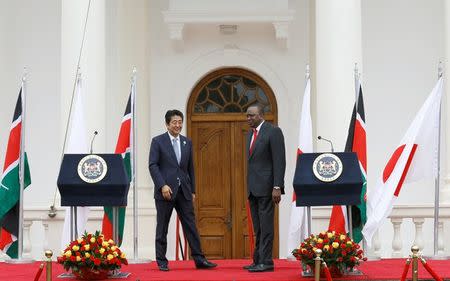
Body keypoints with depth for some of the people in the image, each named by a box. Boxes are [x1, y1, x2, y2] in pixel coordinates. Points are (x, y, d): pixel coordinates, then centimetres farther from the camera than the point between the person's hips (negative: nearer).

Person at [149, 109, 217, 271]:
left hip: (184, 191, 4)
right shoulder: (158, 141, -1)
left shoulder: (187, 142, 12)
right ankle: (162, 262, 10)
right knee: (162, 228, 3)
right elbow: (152, 165, -7)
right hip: (165, 191, -4)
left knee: (191, 226, 2)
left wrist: (193, 191, 12)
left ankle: (199, 259, 4)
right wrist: (162, 186, -17)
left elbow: (190, 168, 15)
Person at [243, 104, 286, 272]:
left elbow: (279, 161, -13)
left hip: (266, 187, -8)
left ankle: (266, 262, -6)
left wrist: (277, 187, -19)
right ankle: (258, 260, 13)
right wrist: (249, 187, 14)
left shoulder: (273, 132, -8)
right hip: (253, 188, 8)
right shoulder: (250, 133, 17)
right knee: (258, 227, 10)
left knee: (265, 225, -7)